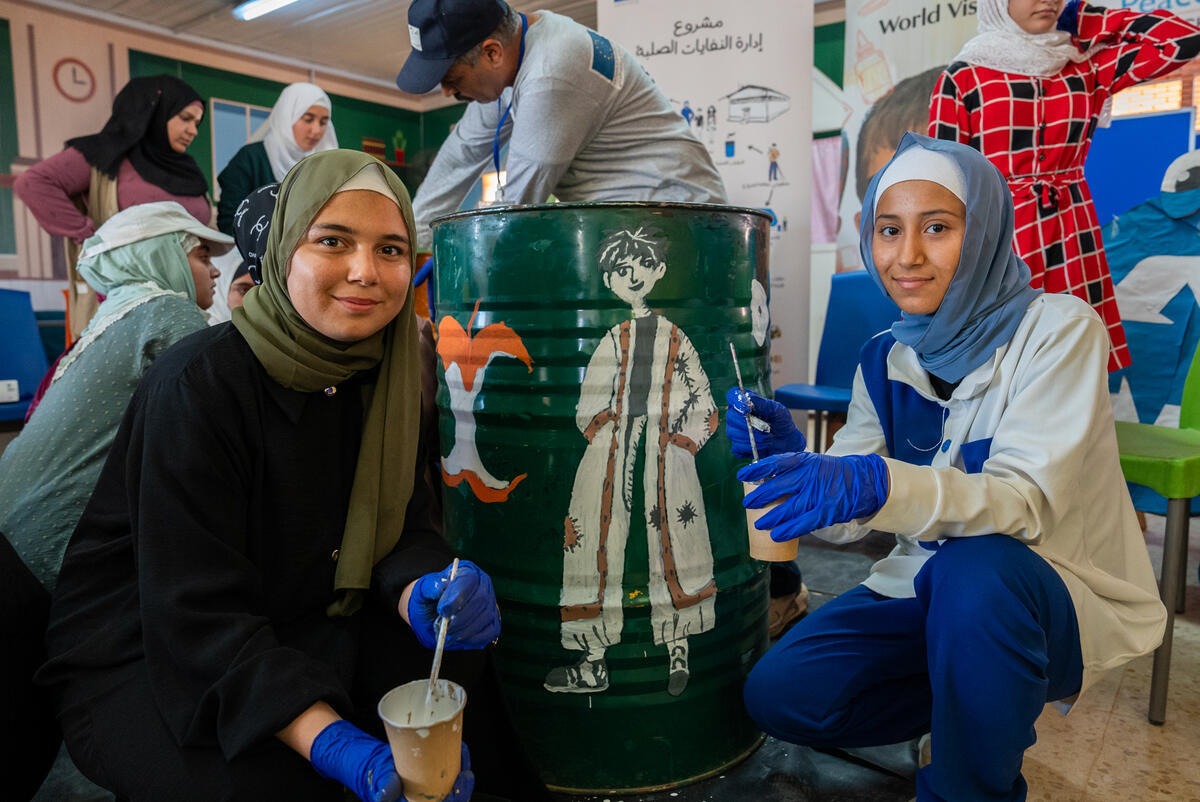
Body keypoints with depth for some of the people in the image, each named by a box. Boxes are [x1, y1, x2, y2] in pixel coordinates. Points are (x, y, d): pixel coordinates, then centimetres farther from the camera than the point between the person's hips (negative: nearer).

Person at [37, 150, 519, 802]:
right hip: (139, 656, -5)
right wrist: (340, 748, -40)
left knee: (461, 657, -14)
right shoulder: (200, 385, -24)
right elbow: (197, 615, -28)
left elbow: (398, 526, -4)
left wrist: (425, 591, -30)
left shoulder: (383, 377, -4)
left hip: (294, 631, 5)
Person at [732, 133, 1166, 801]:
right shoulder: (886, 361, 0)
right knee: (780, 693, -12)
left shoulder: (1058, 329, -15)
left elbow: (1026, 501, -28)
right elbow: (848, 519, -3)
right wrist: (793, 462, -25)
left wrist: (878, 486, -45)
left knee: (973, 569, -38)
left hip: (1063, 598, -4)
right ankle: (987, 707, 12)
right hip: (933, 589, 5)